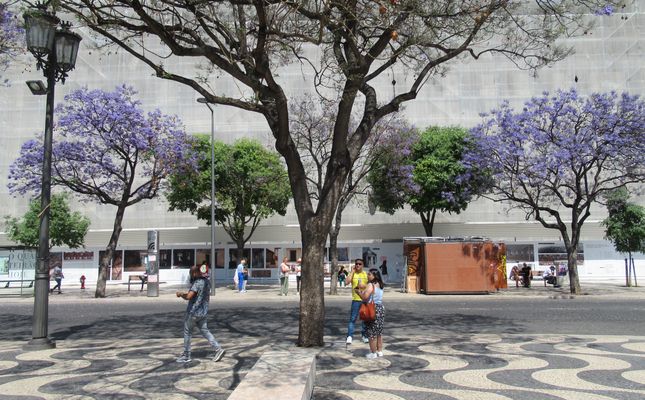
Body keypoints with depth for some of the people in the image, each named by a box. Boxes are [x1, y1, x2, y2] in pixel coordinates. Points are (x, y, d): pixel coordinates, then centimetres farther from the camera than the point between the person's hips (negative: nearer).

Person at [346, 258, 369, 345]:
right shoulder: (352, 274, 2)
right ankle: (349, 336, -4)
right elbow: (348, 281, -16)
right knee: (353, 318, -8)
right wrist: (352, 271, -11)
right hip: (356, 299, -2)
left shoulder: (366, 274, 7)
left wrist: (365, 286, -12)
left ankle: (364, 335, 24)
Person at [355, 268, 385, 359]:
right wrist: (362, 291, 13)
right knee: (379, 332, 17)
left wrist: (358, 291, -8)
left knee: (372, 333, 1)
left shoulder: (371, 285, -17)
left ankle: (373, 353, 8)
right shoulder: (380, 285, 9)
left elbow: (365, 297, -24)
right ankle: (379, 351, 25)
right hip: (381, 308, 8)